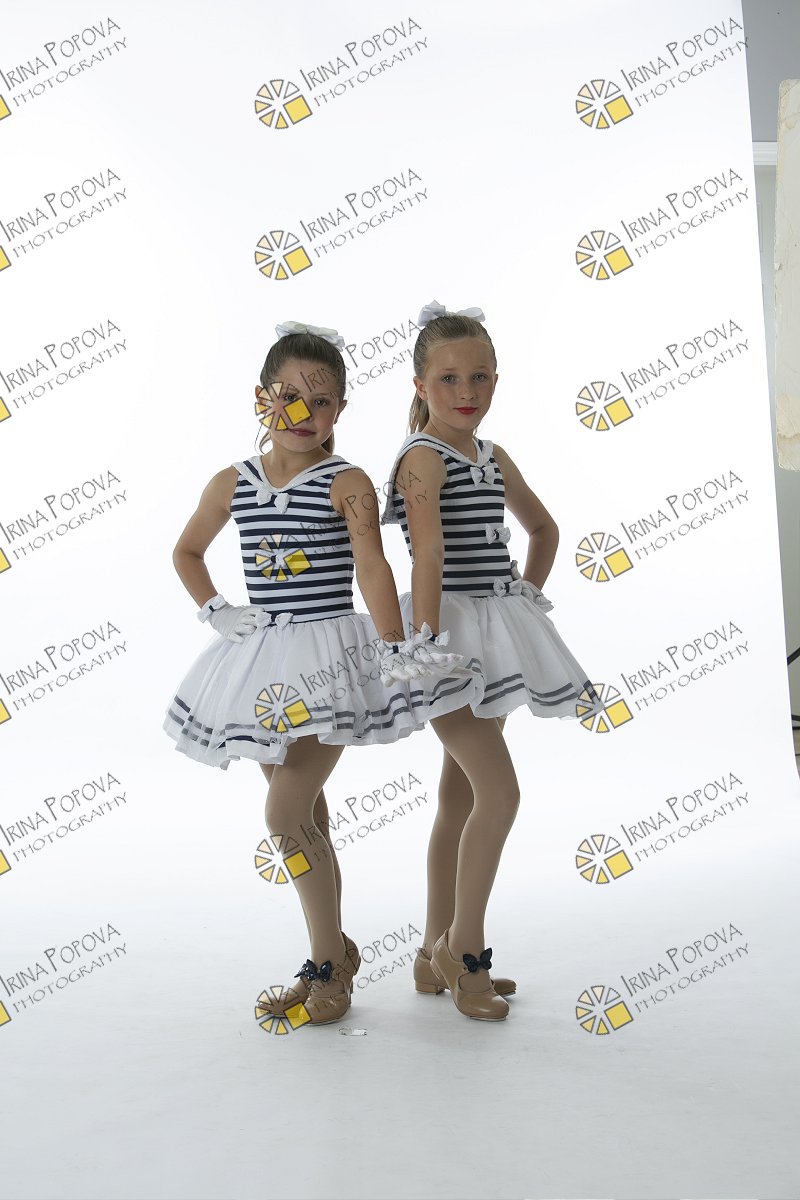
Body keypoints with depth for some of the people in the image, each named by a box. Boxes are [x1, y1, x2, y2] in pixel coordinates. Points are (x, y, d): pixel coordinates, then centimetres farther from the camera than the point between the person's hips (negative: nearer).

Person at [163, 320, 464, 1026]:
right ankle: (333, 956, 28)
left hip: (330, 660, -5)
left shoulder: (347, 484, -6)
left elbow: (375, 570, -15)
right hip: (263, 662, 5)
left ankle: (328, 965, 9)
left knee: (286, 816, -9)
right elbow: (187, 552, 21)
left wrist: (394, 650, -22)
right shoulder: (232, 484, 6)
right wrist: (215, 612, 8)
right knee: (306, 817, 13)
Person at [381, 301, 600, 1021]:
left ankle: (438, 955, 22)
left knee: (462, 797, 12)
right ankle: (464, 945, 4)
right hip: (450, 630, -8)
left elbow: (544, 529, 29)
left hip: (494, 634, 8)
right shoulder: (423, 457, -9)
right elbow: (428, 554, -20)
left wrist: (526, 598, 19)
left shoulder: (494, 459, 14)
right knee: (499, 791, -13)